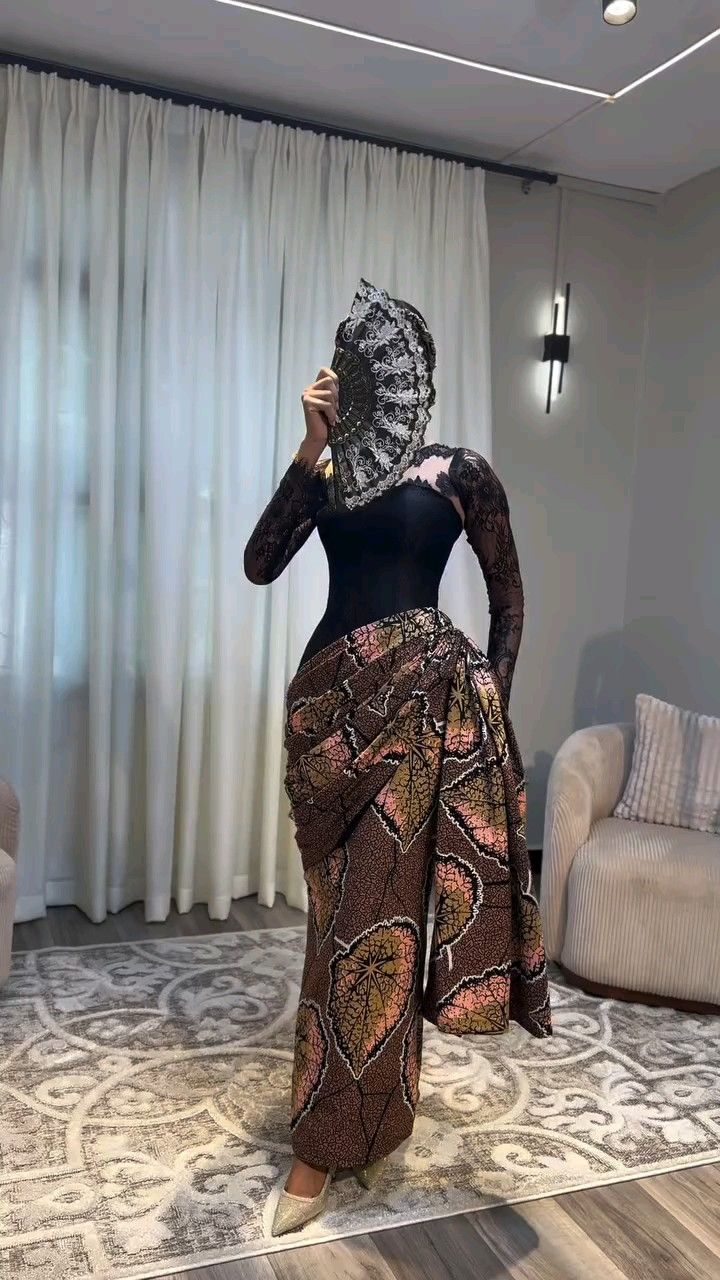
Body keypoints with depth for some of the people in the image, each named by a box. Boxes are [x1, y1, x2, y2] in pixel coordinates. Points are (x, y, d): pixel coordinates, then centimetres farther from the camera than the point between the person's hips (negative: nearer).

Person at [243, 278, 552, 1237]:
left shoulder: (460, 472, 2)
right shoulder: (327, 473, 12)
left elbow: (509, 592, 7)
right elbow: (260, 565, -2)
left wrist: (493, 696, 0)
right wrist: (311, 450, -7)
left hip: (420, 697, -4)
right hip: (330, 693, 5)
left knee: (373, 909, -4)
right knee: (350, 907, 13)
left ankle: (324, 1149, 7)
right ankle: (370, 1116, 34)